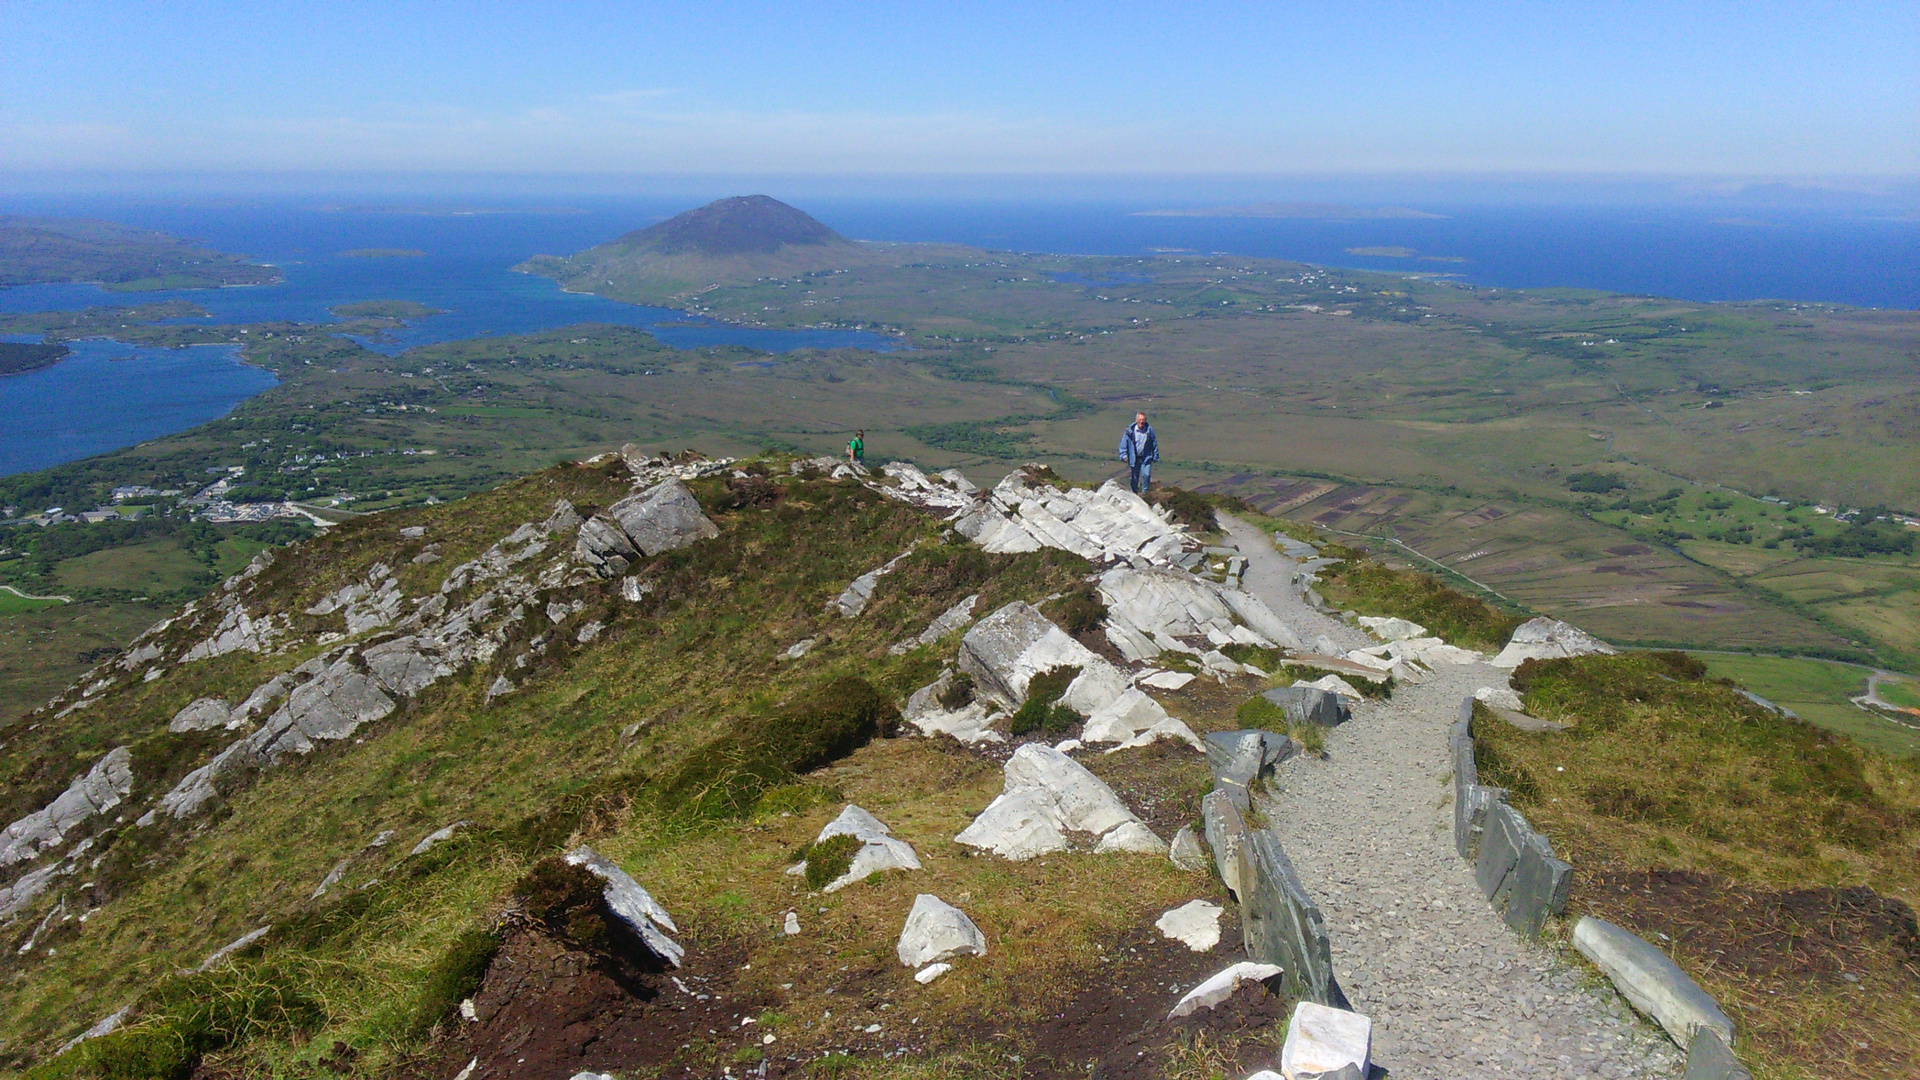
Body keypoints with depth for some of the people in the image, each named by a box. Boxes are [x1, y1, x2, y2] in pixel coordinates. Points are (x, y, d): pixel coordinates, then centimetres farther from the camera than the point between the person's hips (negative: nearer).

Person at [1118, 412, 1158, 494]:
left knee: (1146, 474, -11)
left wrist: (1155, 456, 9)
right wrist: (1124, 455, -8)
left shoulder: (1149, 430, -5)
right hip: (1134, 458, 0)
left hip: (1146, 458, 0)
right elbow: (1123, 443, -1)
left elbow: (1154, 443, 6)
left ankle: (1144, 492, 8)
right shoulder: (1130, 430, -9)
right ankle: (1134, 493, 25)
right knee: (1134, 477, 8)